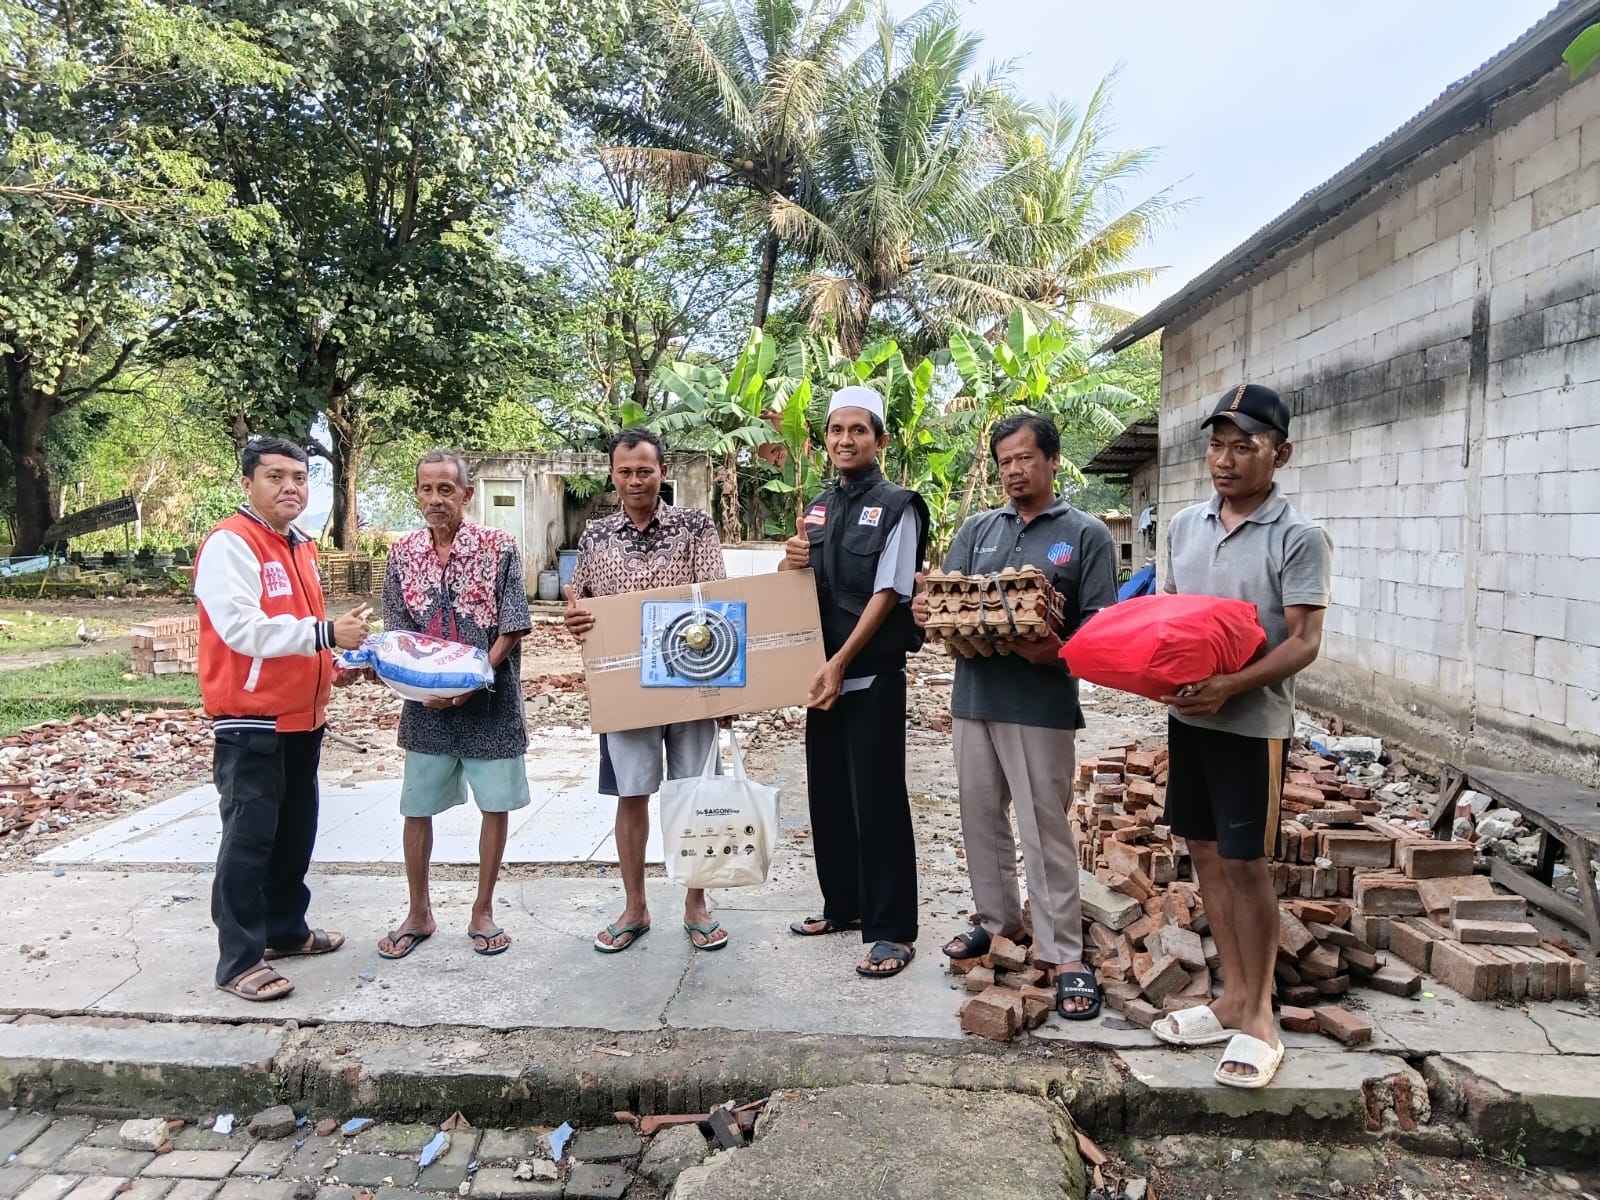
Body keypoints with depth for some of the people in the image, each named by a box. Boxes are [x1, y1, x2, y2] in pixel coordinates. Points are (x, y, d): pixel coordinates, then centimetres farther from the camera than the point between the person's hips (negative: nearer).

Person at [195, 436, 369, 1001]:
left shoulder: (300, 547, 14)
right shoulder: (230, 543, -14)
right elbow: (242, 629, -26)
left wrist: (336, 658, 11)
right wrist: (326, 634, -30)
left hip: (302, 719, 9)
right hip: (251, 723, -9)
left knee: (294, 835, 18)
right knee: (248, 841, -2)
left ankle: (286, 930, 32)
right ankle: (240, 961, 8)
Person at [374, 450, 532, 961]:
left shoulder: (498, 546, -8)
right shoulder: (402, 553, 2)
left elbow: (512, 628, -9)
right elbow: (397, 634, 3)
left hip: (490, 700, -2)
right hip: (425, 703, 3)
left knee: (496, 803, 6)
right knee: (416, 807, 10)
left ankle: (482, 911, 23)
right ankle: (419, 913, 28)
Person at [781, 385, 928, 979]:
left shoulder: (896, 507, -7)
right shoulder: (818, 507, 12)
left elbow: (887, 594, -13)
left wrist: (841, 663, -18)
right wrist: (791, 564, -7)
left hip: (873, 675, -6)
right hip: (822, 671, 7)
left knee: (877, 800, -3)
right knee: (828, 793, 14)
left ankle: (892, 931, 8)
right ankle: (842, 905, 31)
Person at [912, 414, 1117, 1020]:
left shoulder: (1086, 534, 1)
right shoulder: (977, 528, 13)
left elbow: (1100, 624, -5)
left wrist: (1056, 652, -24)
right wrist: (924, 607, -14)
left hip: (1041, 702, -5)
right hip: (973, 693, 5)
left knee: (1046, 827, -1)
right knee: (980, 815, 14)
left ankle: (1063, 952, 10)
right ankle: (999, 920, 31)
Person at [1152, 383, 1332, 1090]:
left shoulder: (1298, 539, -10)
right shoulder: (1185, 525, 8)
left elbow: (1304, 642, -14)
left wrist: (1228, 686, -26)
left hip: (1252, 721, -6)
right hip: (1186, 714, 6)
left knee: (1246, 865, 0)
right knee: (1206, 855, 12)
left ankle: (1258, 1018, 17)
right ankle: (1233, 997, 27)